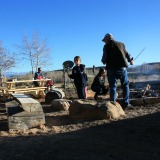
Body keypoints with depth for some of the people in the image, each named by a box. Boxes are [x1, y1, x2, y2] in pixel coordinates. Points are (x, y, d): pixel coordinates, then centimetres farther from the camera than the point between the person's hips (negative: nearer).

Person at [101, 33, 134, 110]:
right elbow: (126, 53, 20)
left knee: (112, 86, 2)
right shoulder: (121, 44, 10)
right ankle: (126, 104, 5)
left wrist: (103, 61, 19)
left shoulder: (106, 46, -2)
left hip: (111, 68, -2)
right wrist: (130, 60, 38)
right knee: (125, 85, 10)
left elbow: (104, 58, -5)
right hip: (122, 67, 2)